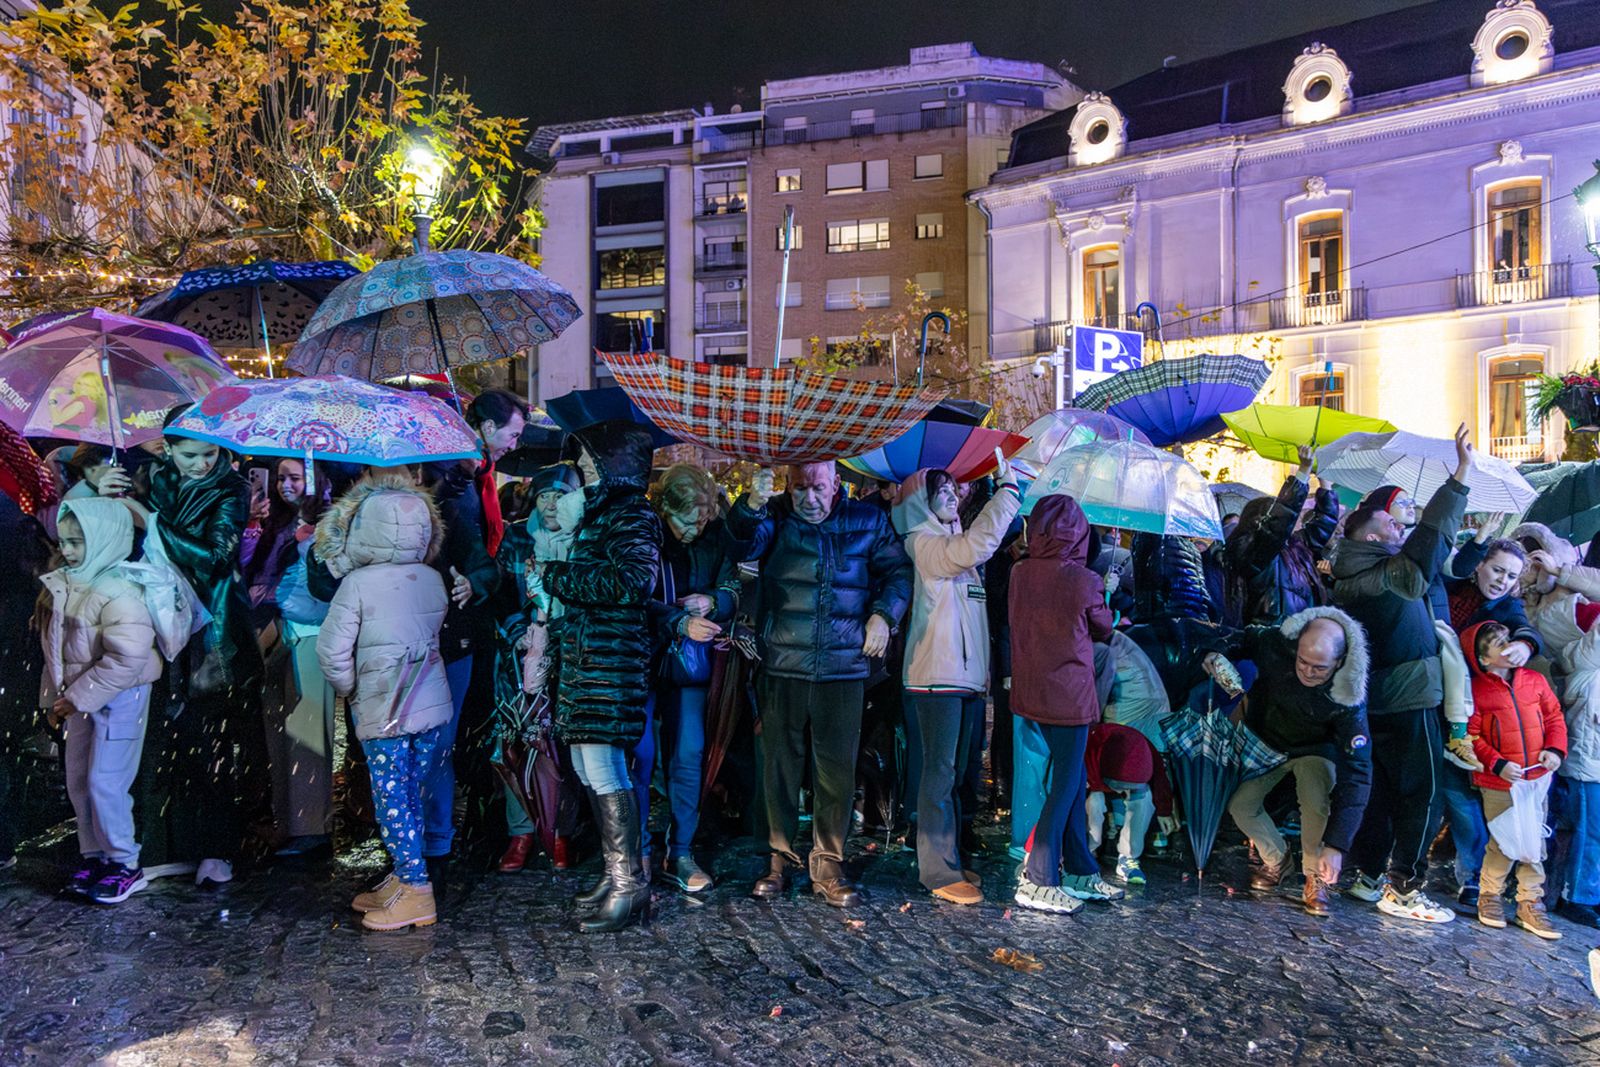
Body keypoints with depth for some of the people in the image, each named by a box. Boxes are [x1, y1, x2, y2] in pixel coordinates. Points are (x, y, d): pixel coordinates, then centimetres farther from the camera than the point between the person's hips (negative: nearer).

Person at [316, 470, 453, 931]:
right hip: (433, 704, 5)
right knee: (409, 798, 15)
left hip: (384, 712, -5)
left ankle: (416, 893, 6)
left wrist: (348, 688, 6)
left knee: (393, 800, 3)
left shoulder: (357, 584, -11)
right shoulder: (432, 579, 4)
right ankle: (403, 880, 25)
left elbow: (331, 648, -9)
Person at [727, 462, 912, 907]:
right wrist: (752, 504, -37)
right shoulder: (775, 517, 4)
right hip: (782, 667, 0)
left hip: (843, 669, 0)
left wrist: (883, 614, 0)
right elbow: (745, 539, -17)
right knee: (780, 765, 8)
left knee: (837, 770, 5)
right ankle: (782, 858, 24)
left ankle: (828, 865, 20)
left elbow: (898, 570, 15)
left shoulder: (867, 520, 7)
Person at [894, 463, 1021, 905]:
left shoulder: (954, 542, 19)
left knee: (954, 773, 14)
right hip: (937, 677, -9)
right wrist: (1008, 486, -20)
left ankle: (950, 859, 24)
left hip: (968, 676, 9)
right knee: (939, 773, -5)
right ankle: (940, 872, 1)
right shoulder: (925, 543, -9)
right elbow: (974, 547, -24)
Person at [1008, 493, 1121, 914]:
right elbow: (1103, 629, 1)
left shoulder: (1019, 573, -2)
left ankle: (1081, 871, 26)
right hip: (1069, 693, -6)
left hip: (1032, 690, 6)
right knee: (1066, 784, 4)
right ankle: (1039, 880, 6)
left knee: (1073, 777, 17)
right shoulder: (1084, 580, -15)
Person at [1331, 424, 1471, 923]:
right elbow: (1431, 537, -27)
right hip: (1409, 702, -9)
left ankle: (1369, 874, 25)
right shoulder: (1388, 575, -19)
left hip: (1376, 703, 9)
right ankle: (1403, 889, 7)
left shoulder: (1350, 580, 6)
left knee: (1381, 790, 17)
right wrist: (1461, 474, -25)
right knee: (1419, 794, 1)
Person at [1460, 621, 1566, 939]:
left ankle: (1530, 904, 22)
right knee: (1502, 843, 3)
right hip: (1497, 783, -4)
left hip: (1537, 778, 4)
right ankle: (1490, 896, 22)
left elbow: (1554, 716, 10)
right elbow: (1471, 736, -9)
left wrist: (1555, 748, -5)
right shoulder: (1476, 690, -9)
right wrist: (1498, 764, -18)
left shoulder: (1535, 680, 4)